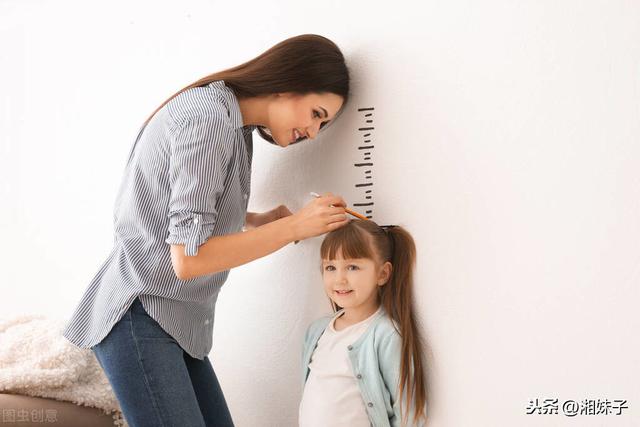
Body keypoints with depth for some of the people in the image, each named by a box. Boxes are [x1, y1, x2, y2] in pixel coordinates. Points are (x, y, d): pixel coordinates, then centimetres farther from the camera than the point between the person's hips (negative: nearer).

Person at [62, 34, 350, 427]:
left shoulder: (232, 124, 11)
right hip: (140, 319, -9)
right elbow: (188, 258, -22)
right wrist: (294, 226, -18)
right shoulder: (208, 120, -19)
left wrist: (259, 221, 1)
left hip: (178, 322, 9)